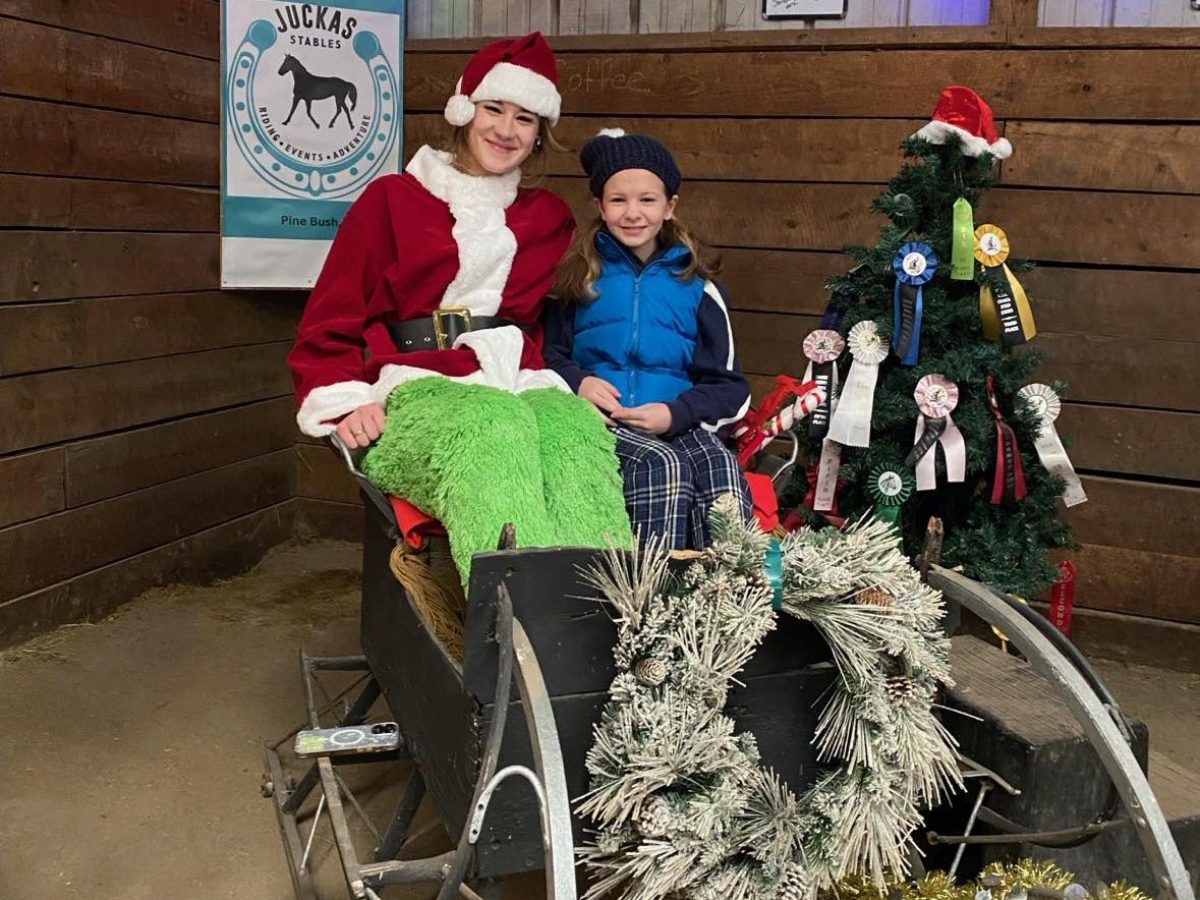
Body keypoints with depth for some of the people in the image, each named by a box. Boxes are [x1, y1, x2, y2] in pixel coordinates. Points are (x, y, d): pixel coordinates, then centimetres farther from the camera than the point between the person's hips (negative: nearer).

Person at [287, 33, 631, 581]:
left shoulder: (549, 217, 24)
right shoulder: (393, 198, 14)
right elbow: (329, 326, 11)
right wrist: (347, 404, -7)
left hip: (517, 388, 3)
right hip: (415, 392, -2)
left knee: (579, 429, -36)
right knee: (497, 429, -40)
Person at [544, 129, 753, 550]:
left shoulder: (695, 286, 14)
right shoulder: (578, 276, 13)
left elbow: (729, 385, 11)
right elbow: (548, 353, 13)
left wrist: (676, 412, -8)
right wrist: (577, 382, -9)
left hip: (677, 422, 2)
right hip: (596, 420, -1)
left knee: (721, 463, -31)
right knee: (665, 465, -32)